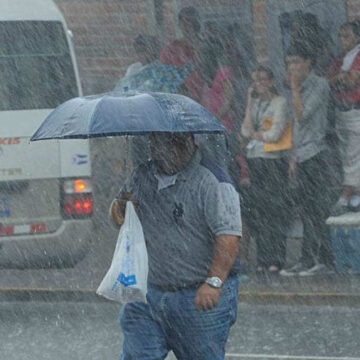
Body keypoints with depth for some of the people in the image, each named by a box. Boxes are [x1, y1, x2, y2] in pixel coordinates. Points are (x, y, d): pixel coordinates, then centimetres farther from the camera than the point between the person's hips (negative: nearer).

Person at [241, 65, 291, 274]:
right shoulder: (256, 103, 15)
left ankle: (277, 260, -7)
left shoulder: (280, 102, -4)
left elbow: (275, 134, -10)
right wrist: (250, 102, 2)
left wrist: (255, 134, 4)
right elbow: (246, 131, 3)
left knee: (275, 211, -8)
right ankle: (263, 259, 5)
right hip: (255, 160, 6)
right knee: (257, 212, 2)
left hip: (275, 160, -6)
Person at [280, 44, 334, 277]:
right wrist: (294, 159, 21)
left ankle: (325, 261, -9)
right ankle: (308, 260, 8)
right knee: (306, 211, 6)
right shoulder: (298, 90, 20)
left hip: (317, 153, -8)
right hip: (302, 157, 8)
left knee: (318, 210, -10)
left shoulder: (320, 85, -6)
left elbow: (302, 115, -16)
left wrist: (295, 88, -7)